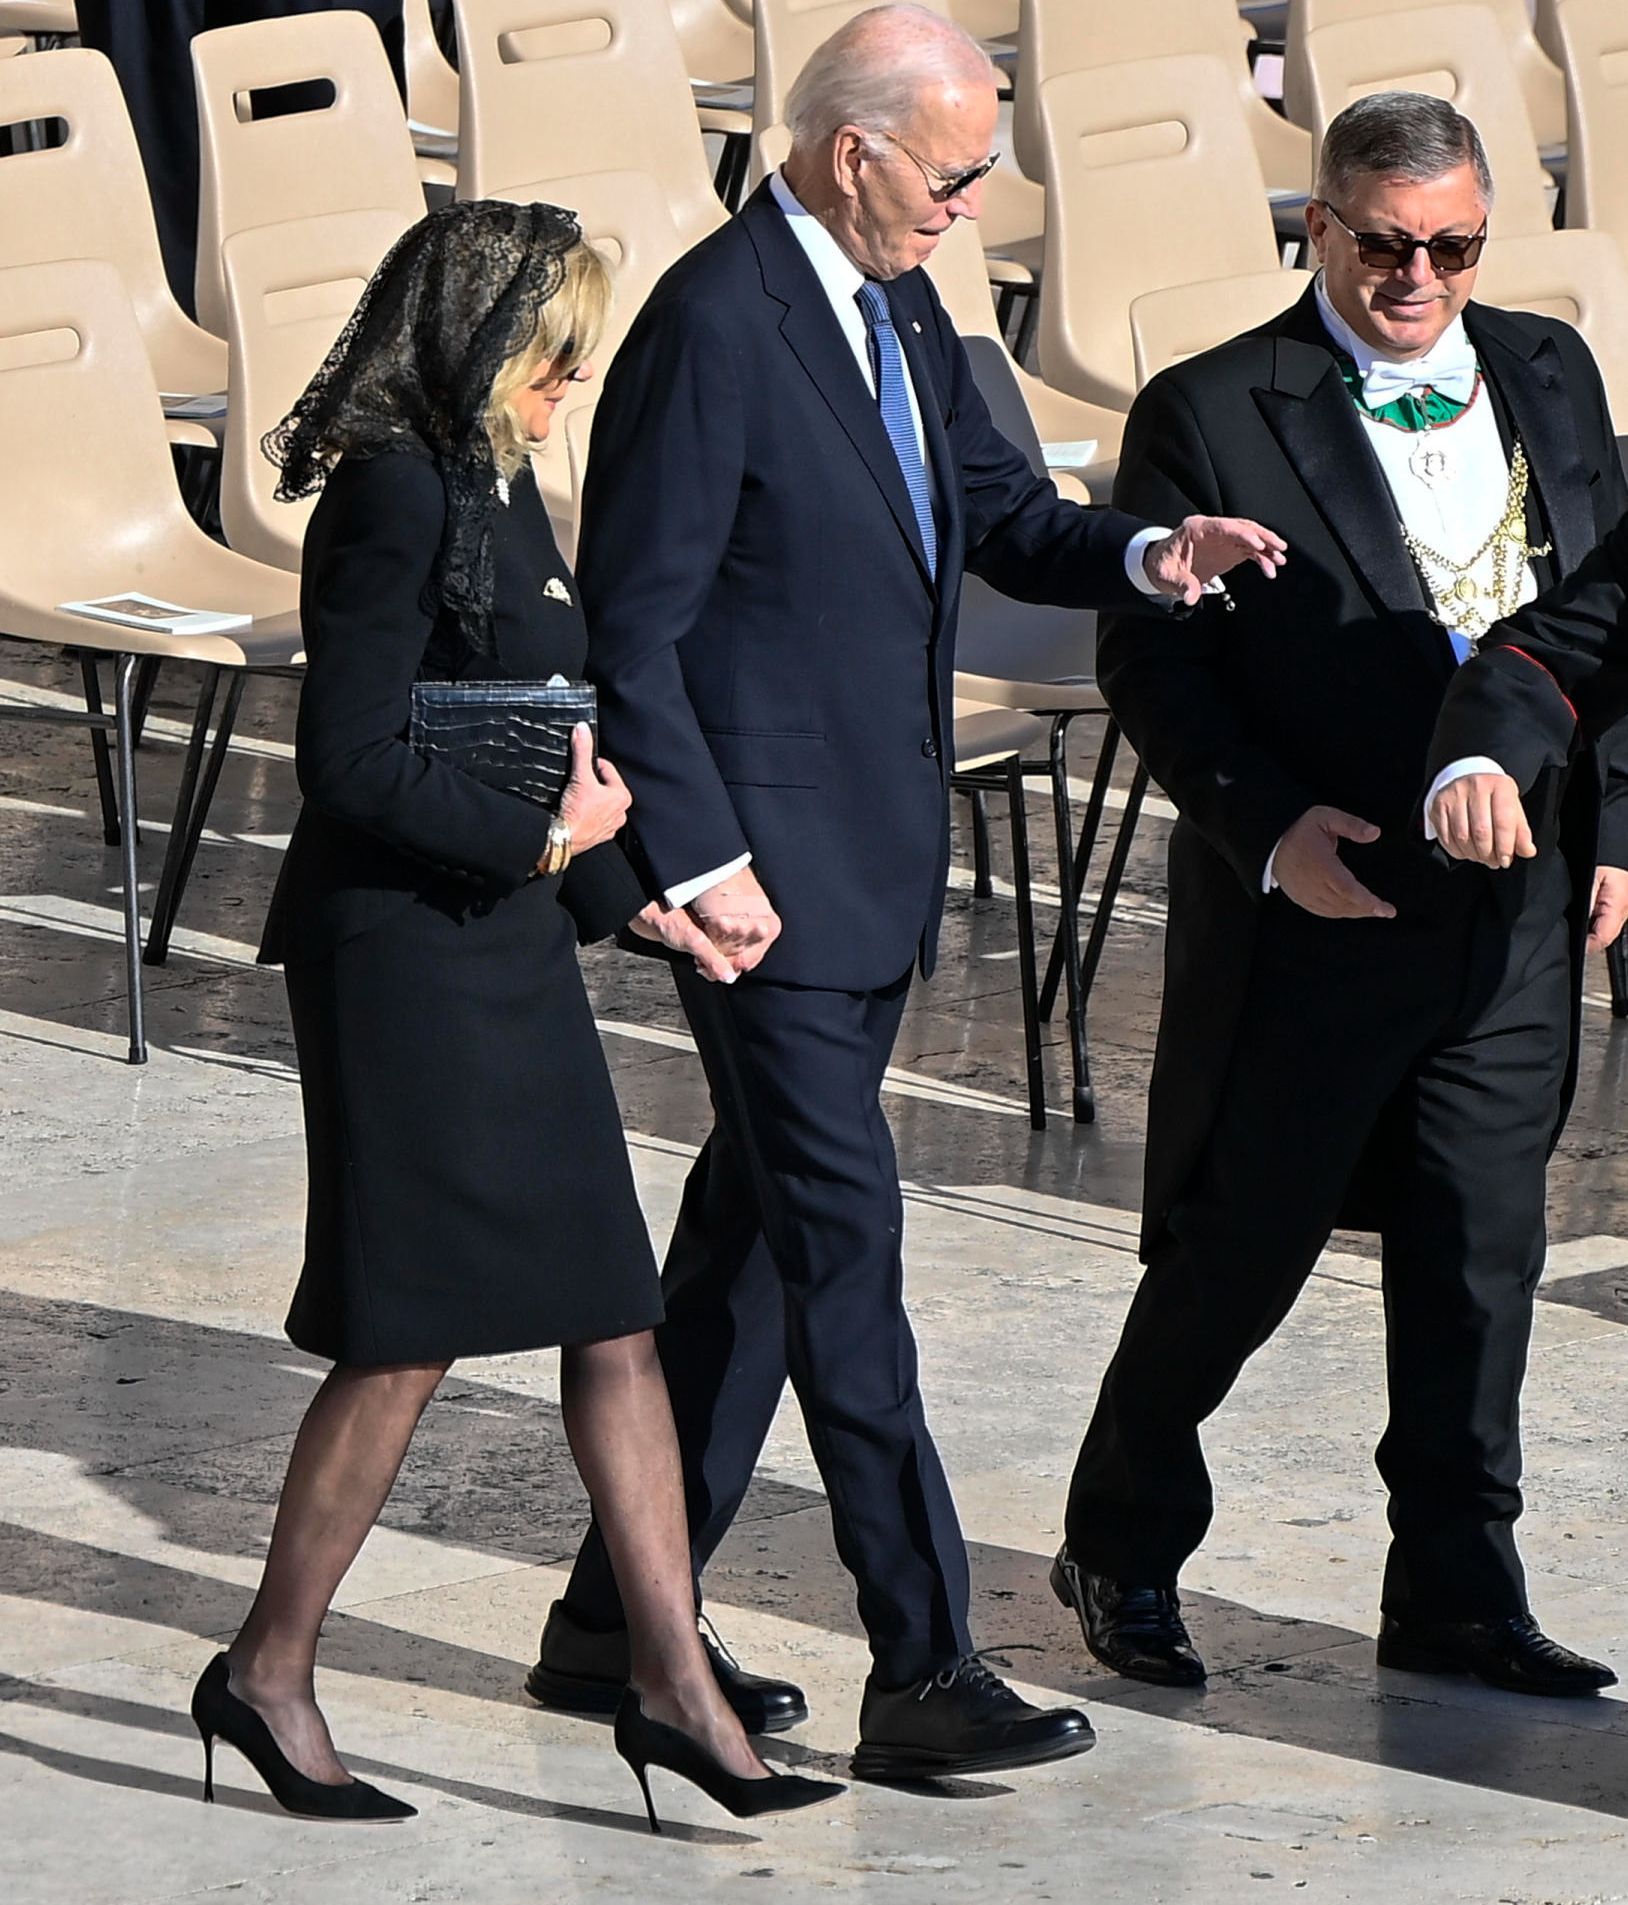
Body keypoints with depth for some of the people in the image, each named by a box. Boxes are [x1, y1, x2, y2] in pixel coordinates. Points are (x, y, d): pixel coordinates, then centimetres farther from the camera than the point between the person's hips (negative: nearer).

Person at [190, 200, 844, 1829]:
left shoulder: (495, 487, 13)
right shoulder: (398, 494, -15)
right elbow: (350, 759, -21)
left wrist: (628, 896, 15)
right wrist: (542, 839, -14)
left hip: (507, 951, 9)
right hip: (401, 952, -9)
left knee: (614, 1319, 7)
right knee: (406, 1335, -2)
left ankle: (671, 1681, 10)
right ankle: (267, 1676, 11)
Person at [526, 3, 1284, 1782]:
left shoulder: (896, 307, 10)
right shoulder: (715, 322, -17)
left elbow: (998, 515, 18)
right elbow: (631, 622, -17)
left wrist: (1143, 554, -3)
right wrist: (701, 857, -18)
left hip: (874, 863, 9)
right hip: (768, 869, -9)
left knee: (755, 1237, 14)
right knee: (843, 1242, -8)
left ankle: (620, 1619, 24)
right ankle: (922, 1670, -6)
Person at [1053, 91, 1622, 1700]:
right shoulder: (1210, 414, -7)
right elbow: (1148, 658, -8)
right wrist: (1269, 826, -17)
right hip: (1311, 906, -4)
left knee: (1481, 1256, 7)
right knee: (1236, 1253, 5)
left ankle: (1455, 1589, 17)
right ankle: (1122, 1551, 23)